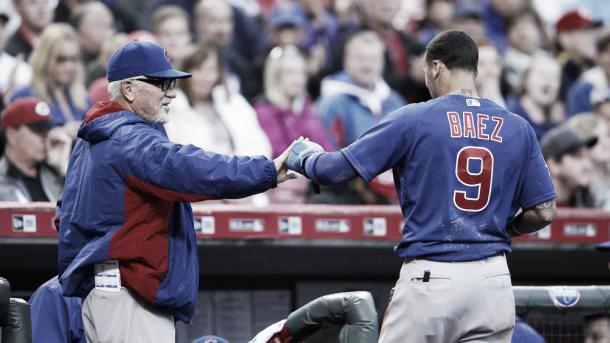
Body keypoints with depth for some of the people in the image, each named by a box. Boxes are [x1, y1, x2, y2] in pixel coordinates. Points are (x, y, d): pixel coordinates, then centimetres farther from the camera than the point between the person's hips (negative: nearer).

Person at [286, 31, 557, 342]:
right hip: (493, 281, 3)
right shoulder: (518, 129, 6)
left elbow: (335, 170, -2)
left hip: (429, 279, -3)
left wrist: (303, 154, 20)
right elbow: (544, 212, 4)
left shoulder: (414, 119, -3)